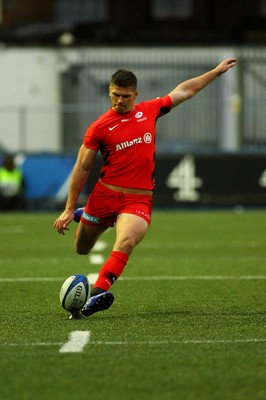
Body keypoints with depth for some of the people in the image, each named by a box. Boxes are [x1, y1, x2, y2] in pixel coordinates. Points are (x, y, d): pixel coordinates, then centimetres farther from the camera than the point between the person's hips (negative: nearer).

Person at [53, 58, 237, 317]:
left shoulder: (149, 111, 7)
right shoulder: (99, 127, -1)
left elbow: (184, 91, 21)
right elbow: (81, 169, 2)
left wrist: (216, 71, 25)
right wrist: (69, 210, -1)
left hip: (139, 199, 0)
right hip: (105, 195, 0)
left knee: (125, 242, -28)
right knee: (82, 249, 14)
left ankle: (99, 292, -37)